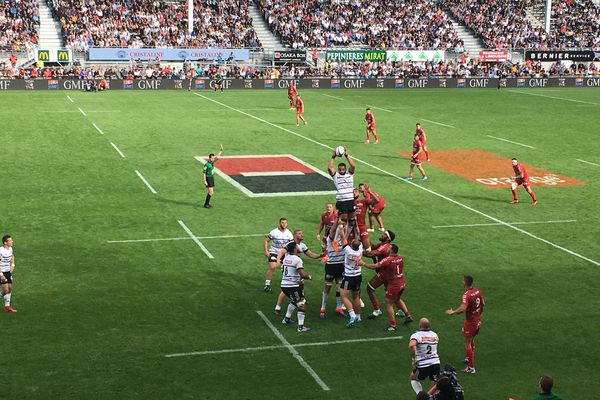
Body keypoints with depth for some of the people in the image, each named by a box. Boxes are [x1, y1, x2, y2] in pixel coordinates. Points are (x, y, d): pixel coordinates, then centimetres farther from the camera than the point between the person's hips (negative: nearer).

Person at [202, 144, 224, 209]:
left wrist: (220, 150, 8)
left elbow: (217, 157, 16)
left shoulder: (212, 162, 5)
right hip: (208, 179, -8)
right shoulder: (206, 164, -17)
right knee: (210, 192, -11)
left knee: (211, 192, 12)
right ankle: (206, 204, -3)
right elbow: (204, 173, -16)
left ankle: (207, 203, 22)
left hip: (212, 178, 8)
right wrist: (205, 181, -20)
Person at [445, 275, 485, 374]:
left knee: (467, 344, 1)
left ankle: (471, 367, 3)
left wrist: (452, 312, -20)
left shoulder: (466, 295, -25)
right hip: (478, 321, 8)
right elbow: (483, 304, 11)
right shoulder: (477, 291, 0)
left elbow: (463, 308, -36)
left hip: (470, 322, -8)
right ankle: (469, 358, 45)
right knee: (471, 340, 27)